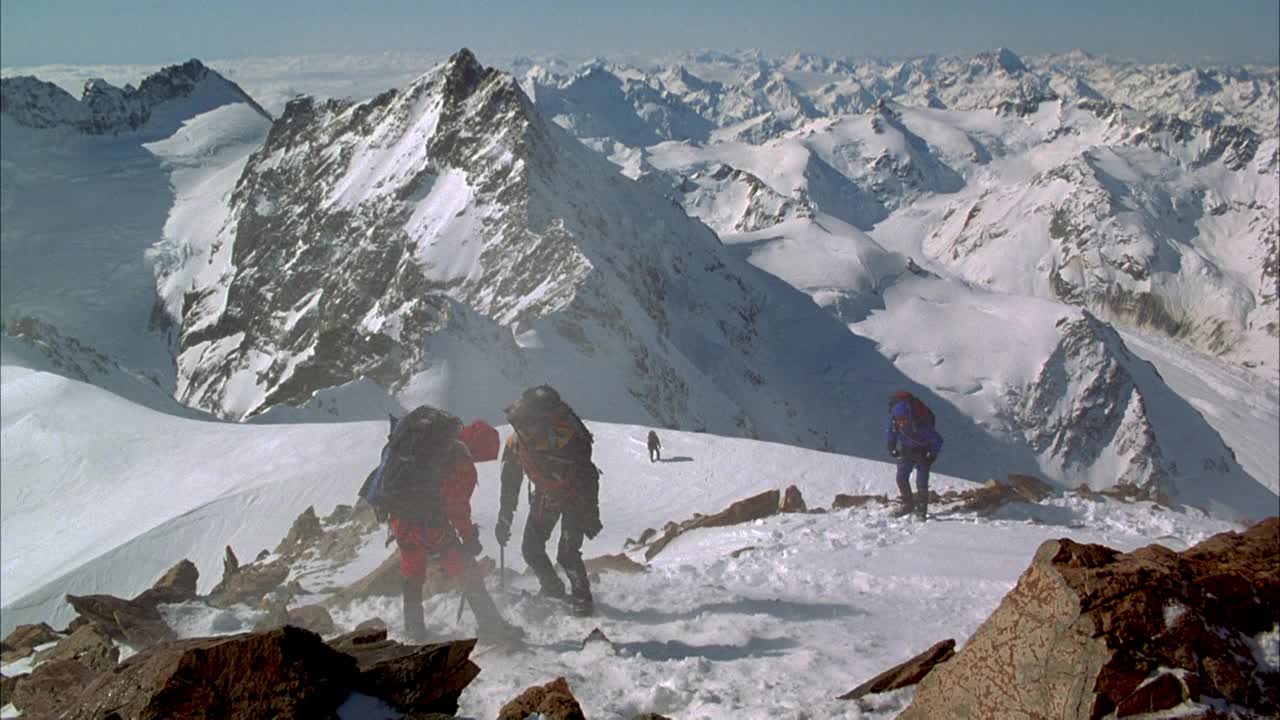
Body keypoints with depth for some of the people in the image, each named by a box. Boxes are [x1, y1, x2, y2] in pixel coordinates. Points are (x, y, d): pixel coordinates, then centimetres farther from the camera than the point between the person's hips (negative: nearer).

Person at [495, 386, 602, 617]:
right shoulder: (515, 444, -16)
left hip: (575, 494, -5)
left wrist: (591, 514, -24)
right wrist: (504, 519, 2)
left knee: (567, 554, -14)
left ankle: (582, 597, 5)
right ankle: (553, 591, 25)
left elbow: (588, 477, -25)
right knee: (531, 549, 3)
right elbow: (510, 484, -1)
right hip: (545, 495, 5)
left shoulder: (567, 436, -32)